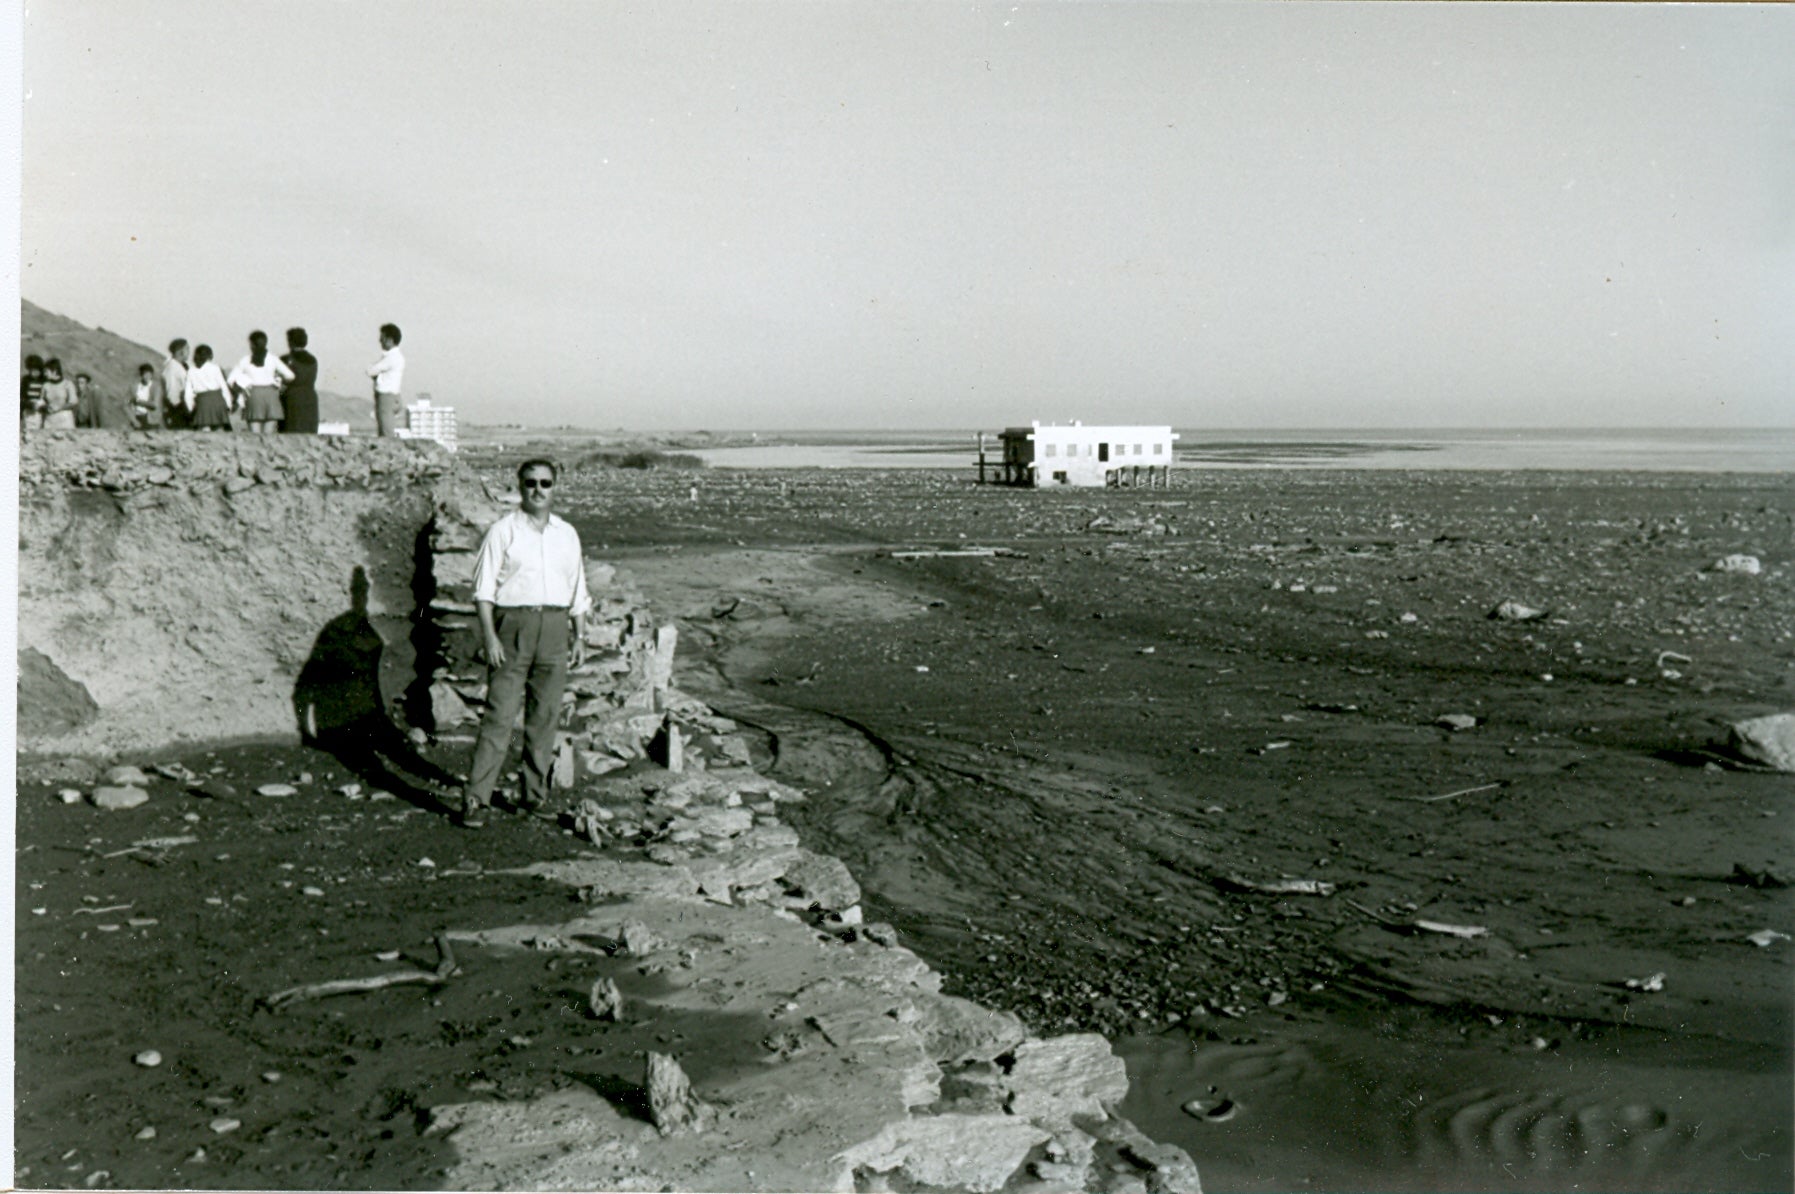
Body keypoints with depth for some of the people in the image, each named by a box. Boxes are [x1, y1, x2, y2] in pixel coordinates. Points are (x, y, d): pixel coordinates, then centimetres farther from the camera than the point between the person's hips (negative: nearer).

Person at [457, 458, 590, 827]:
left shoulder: (567, 535, 15)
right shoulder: (502, 532, 1)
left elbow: (578, 591, 19)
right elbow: (484, 589, -3)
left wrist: (579, 636, 12)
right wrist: (490, 636, -12)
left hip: (555, 629, 4)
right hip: (513, 623, -4)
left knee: (545, 717, 7)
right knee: (499, 716, -9)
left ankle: (534, 794, 18)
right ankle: (474, 798, -7)